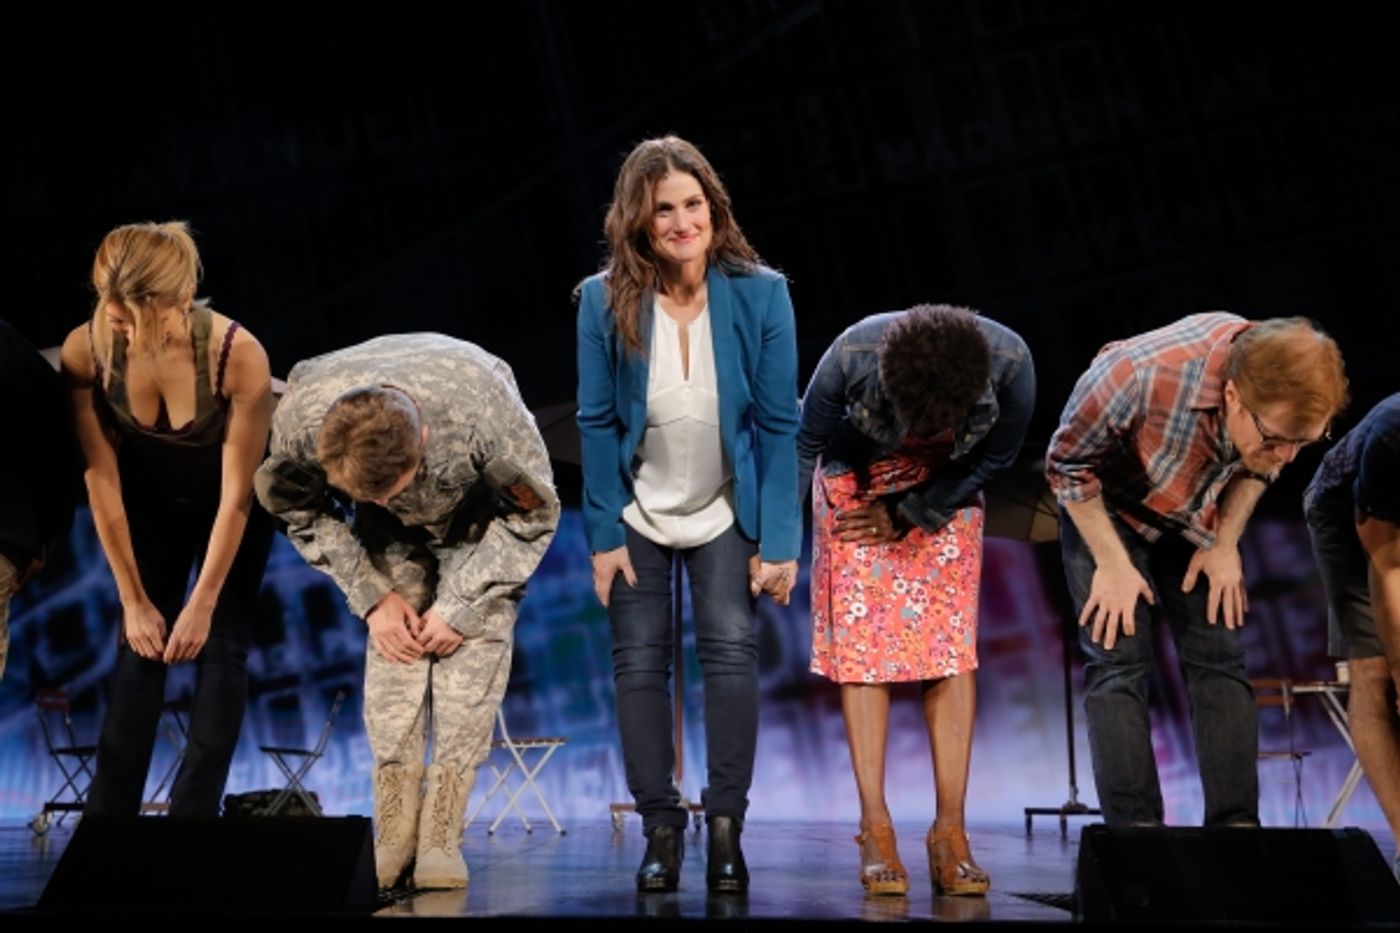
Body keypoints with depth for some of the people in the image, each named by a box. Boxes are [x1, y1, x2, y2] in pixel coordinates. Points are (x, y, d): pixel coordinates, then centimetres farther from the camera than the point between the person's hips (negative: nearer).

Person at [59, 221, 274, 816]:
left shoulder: (238, 356, -37)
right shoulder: (85, 351, -30)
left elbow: (237, 492, -26)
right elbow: (101, 480, -19)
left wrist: (202, 602, -19)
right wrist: (133, 598, -13)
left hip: (228, 497, -2)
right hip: (151, 498, 2)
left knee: (221, 643, -5)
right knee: (139, 643, -2)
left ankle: (193, 812, 2)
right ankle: (108, 811, 5)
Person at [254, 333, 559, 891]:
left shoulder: (483, 415, -43)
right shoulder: (300, 420, -37)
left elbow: (534, 512, -23)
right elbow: (297, 507, -12)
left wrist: (461, 605, -22)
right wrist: (372, 596, -17)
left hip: (480, 515, -2)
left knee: (478, 639, -18)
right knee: (391, 640, -15)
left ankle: (440, 836, -15)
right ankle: (395, 834, -11)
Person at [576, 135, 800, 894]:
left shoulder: (760, 294, -17)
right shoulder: (605, 300, -17)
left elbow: (778, 424, -13)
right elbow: (597, 424, -10)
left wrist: (779, 541, -14)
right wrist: (604, 535, -11)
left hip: (725, 512, -1)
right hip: (638, 512, 1)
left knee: (731, 648, -10)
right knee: (640, 661, 0)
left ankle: (726, 826, 1)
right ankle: (661, 828, 11)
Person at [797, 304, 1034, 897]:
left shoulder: (1011, 363, -30)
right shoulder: (852, 356, -34)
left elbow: (996, 458, -11)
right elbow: (805, 444, -17)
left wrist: (909, 515, -13)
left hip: (946, 492, 1)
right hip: (856, 484, -1)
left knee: (952, 646, -7)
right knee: (861, 646, -9)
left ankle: (950, 831, -5)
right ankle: (875, 832, -6)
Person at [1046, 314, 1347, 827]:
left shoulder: (1285, 403, -26)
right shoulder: (1138, 375, -41)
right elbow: (1067, 462, -22)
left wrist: (1226, 544, -7)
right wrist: (1112, 564, -18)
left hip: (1197, 519, 4)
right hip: (1106, 508, -4)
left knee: (1220, 660, -3)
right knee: (1118, 661, -13)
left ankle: (1237, 828, 0)